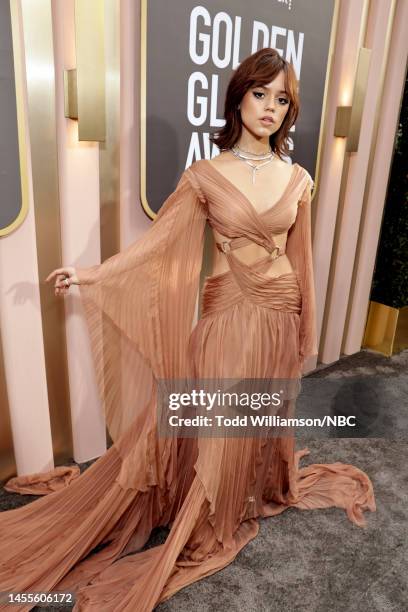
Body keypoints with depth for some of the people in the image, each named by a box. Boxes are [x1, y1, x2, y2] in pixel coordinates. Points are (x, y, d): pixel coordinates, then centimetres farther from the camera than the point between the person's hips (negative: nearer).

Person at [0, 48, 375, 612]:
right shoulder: (205, 176, -6)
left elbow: (301, 259, 6)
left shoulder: (298, 179, 3)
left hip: (281, 316, 3)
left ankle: (270, 491, 50)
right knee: (223, 428, 7)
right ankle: (212, 529, 33)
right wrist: (94, 274, -11)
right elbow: (159, 241, -5)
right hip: (229, 317, -3)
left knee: (271, 413, 20)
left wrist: (307, 329, 10)